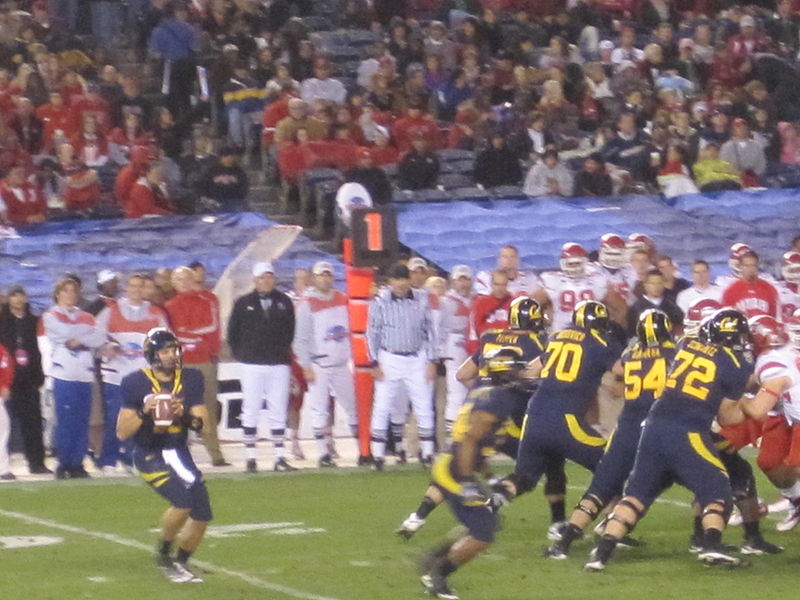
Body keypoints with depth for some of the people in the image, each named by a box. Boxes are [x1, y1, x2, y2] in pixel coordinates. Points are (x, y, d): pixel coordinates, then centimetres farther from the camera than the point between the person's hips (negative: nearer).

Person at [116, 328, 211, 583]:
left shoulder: (191, 380, 1)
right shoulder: (136, 383, -10)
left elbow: (204, 427, 0)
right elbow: (122, 432, -9)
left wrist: (185, 415, -19)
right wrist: (144, 412, -23)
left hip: (179, 453, 5)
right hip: (150, 455, -5)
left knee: (202, 515, 4)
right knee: (183, 501, -25)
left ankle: (180, 563, 28)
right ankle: (164, 553, 1)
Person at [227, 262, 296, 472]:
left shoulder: (284, 302, 7)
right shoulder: (243, 303, 3)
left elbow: (290, 330, 13)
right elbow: (233, 332, 7)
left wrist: (283, 351, 8)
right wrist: (242, 354, 5)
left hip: (278, 364, 1)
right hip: (251, 366, -1)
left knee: (279, 412, 1)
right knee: (251, 410, -1)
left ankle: (280, 458, 3)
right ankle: (250, 458, 2)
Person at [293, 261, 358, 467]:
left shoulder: (342, 299, 8)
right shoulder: (307, 303, -6)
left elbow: (350, 329, 14)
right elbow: (301, 338, -7)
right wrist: (306, 367, -12)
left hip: (341, 364, 4)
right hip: (318, 365, -4)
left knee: (353, 406, 6)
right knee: (319, 410, -5)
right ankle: (324, 453, 0)